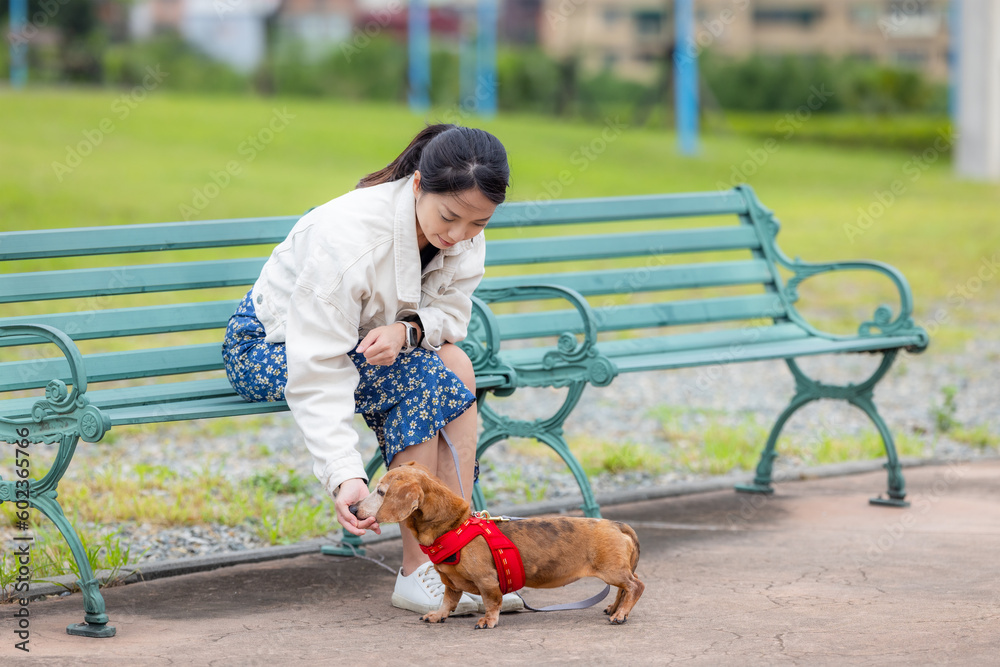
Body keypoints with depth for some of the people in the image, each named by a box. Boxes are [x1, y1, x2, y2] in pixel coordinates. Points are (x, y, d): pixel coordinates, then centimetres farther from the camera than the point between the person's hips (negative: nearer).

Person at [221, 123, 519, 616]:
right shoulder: (349, 238, -36)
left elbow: (449, 315, -7)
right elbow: (317, 374, -38)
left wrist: (405, 330, -32)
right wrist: (345, 476, -47)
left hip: (366, 339, 7)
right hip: (271, 348, -6)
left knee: (454, 365, -22)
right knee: (422, 377, -29)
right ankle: (418, 572, -25)